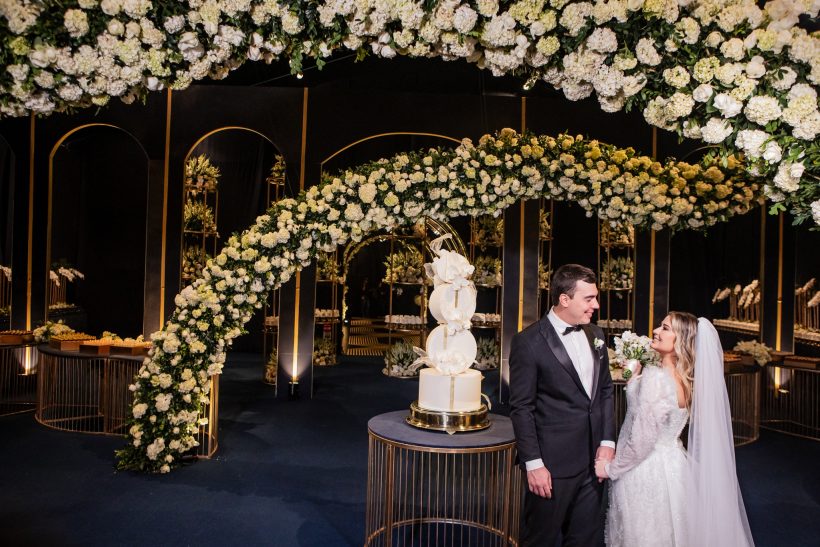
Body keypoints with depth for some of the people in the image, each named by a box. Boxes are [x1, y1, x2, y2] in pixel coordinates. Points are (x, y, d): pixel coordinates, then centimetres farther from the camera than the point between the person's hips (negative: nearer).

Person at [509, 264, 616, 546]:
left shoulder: (595, 334, 7)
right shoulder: (529, 342, -14)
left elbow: (605, 390, 13)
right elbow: (521, 408, -13)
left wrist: (607, 441, 5)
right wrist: (533, 464, -14)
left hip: (593, 460, 6)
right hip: (553, 463, -6)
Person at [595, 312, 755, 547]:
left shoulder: (655, 377, -23)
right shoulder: (687, 379, 3)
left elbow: (642, 439, -23)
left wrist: (611, 469, -11)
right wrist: (636, 377, 10)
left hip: (646, 475, -8)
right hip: (672, 466, 8)